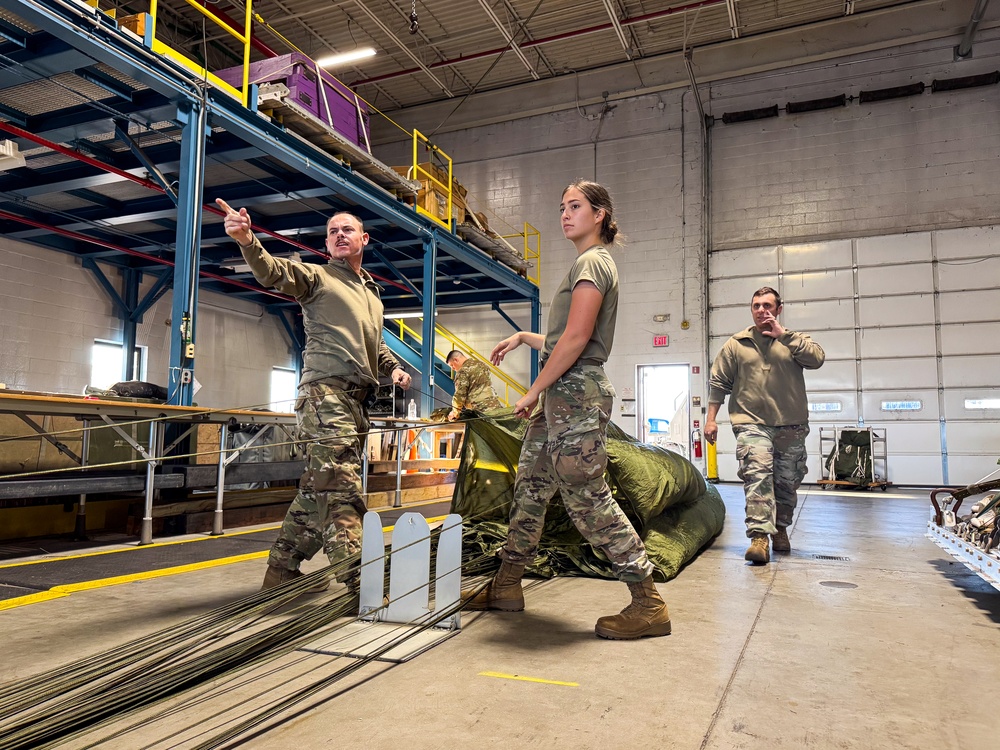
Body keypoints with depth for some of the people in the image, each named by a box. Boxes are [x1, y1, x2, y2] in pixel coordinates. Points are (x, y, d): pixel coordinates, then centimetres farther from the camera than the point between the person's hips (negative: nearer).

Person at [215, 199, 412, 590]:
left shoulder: (373, 293, 27)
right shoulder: (317, 276, 5)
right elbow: (273, 271, -14)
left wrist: (393, 367, 20)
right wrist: (247, 240, -34)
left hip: (357, 400, 8)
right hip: (326, 392, -8)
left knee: (320, 488, 11)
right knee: (341, 489, -15)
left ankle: (282, 570, 21)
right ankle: (353, 581, -16)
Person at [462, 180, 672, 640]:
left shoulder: (591, 262, -7)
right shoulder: (587, 263, 24)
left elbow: (576, 338, -18)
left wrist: (534, 390, -14)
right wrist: (523, 338, 26)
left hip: (577, 394, -10)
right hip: (562, 396, 10)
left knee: (586, 498, -10)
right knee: (529, 488, 12)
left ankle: (648, 605, -2)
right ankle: (506, 587, 23)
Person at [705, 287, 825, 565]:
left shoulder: (794, 340, 10)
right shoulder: (736, 344, 8)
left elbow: (817, 358, -11)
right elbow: (719, 382, 9)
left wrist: (783, 334, -13)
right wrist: (711, 418, 4)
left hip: (791, 427, 2)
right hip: (752, 424, -2)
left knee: (787, 482, 12)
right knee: (758, 475, -19)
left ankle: (780, 529, 33)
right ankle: (759, 537, -22)